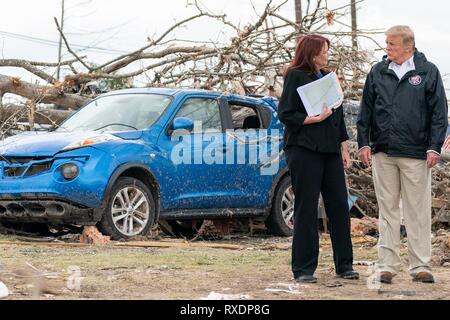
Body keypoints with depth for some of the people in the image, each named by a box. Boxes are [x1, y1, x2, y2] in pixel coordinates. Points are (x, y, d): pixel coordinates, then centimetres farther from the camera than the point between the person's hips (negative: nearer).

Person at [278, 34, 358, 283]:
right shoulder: (295, 76, -3)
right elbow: (285, 114, -8)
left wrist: (344, 148, 17)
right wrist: (314, 118, -17)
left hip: (330, 150, 7)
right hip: (304, 150, -7)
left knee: (339, 206, 5)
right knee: (306, 209, -3)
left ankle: (344, 264, 14)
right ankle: (303, 269, 3)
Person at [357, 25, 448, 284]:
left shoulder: (428, 71, 2)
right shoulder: (377, 73, 9)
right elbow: (366, 111, 13)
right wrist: (364, 143, 5)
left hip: (416, 155, -3)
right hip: (383, 154, 3)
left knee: (418, 212, 1)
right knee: (388, 211, 6)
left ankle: (421, 265, 7)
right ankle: (387, 265, 10)